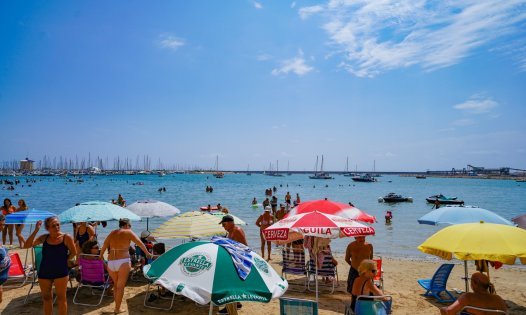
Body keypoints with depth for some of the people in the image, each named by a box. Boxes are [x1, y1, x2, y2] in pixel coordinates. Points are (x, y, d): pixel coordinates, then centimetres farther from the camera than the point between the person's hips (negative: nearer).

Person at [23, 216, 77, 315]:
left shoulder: (66, 237, -10)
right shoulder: (44, 238, -1)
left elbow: (73, 252, -2)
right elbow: (26, 245, -10)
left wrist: (63, 260, -2)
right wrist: (36, 230, -15)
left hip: (61, 272, -3)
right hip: (44, 272, 3)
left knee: (61, 298, 4)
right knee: (46, 298, 15)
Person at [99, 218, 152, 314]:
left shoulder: (112, 233, 12)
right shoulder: (128, 232, 0)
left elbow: (104, 246, 9)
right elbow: (140, 243, 1)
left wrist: (101, 256, 24)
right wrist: (147, 253, 13)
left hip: (111, 263, 5)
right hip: (123, 262, -5)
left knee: (116, 285, 21)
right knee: (120, 286, 5)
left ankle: (117, 306, 24)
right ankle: (117, 309, 10)